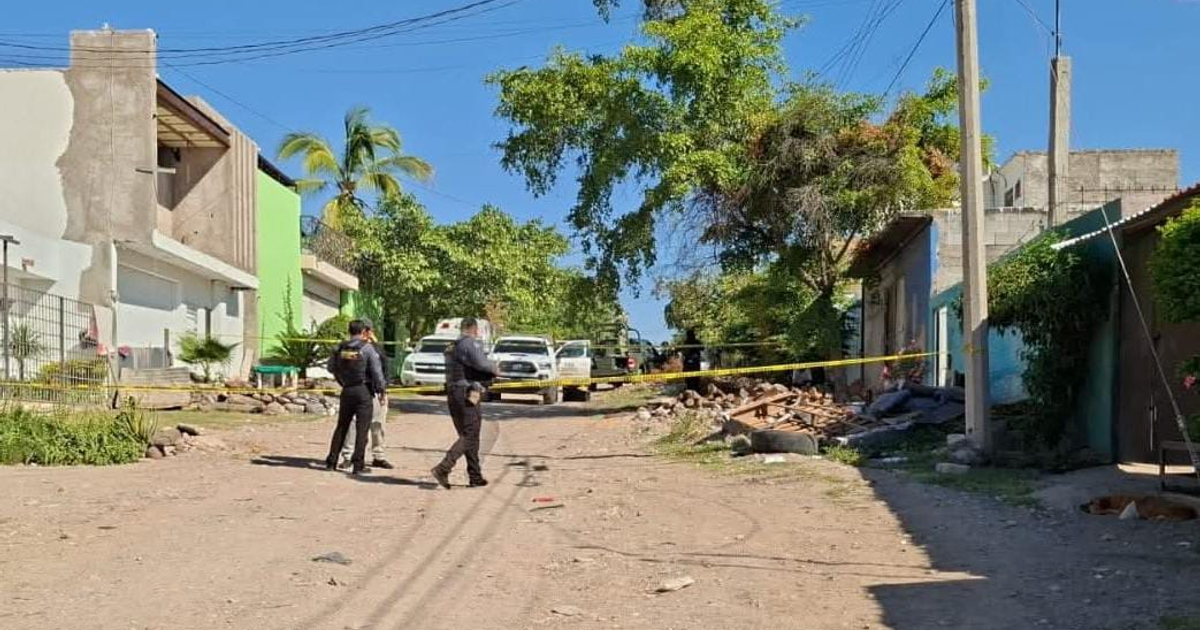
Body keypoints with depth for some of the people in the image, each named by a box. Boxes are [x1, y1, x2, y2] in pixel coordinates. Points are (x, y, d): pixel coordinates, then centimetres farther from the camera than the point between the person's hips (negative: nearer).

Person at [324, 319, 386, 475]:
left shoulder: (340, 348, 4)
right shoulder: (367, 348, -9)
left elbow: (331, 367, 16)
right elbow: (377, 371, -10)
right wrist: (382, 391, -3)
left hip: (347, 391, 5)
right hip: (363, 391, -5)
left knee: (342, 426, 15)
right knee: (362, 429, -1)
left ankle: (331, 461, 18)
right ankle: (358, 465, -2)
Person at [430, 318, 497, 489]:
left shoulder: (452, 347, 17)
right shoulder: (469, 343, -12)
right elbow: (481, 364, -23)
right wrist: (494, 367, -3)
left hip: (453, 394, 9)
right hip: (467, 395, -9)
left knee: (470, 436, 14)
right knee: (468, 436, -7)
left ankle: (475, 477, 17)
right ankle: (443, 468, -18)